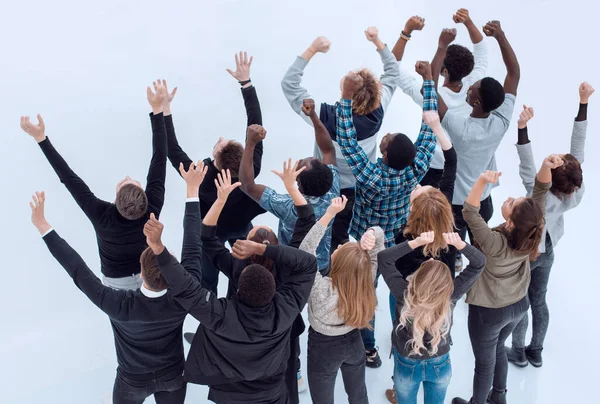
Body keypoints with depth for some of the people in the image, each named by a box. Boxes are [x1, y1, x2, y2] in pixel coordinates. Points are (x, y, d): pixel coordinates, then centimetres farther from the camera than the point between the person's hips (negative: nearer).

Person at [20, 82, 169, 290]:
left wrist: (41, 139, -25)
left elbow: (69, 178, -30)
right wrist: (158, 109, -30)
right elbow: (159, 159, -32)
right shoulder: (152, 210, -34)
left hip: (117, 283, 0)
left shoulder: (102, 216, -36)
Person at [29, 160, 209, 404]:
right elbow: (192, 246, -26)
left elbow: (79, 272, -33)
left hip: (134, 382, -1)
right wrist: (193, 189, -21)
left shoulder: (121, 307, -39)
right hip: (173, 377, 1)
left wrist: (42, 226, -29)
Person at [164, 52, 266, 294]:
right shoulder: (251, 169, -38)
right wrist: (246, 81, -30)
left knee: (207, 283, 17)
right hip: (242, 228, 3)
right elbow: (256, 127, -33)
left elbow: (172, 150, -33)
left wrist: (163, 108, -32)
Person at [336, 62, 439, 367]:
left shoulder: (373, 179, -38)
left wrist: (346, 96, -45)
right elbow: (430, 125, -20)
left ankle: (368, 350, 35)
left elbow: (347, 141, -42)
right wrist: (428, 80, -16)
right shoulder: (417, 169, -28)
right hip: (400, 243, 4)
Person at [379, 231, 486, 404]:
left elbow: (383, 257, -28)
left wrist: (417, 242, -36)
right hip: (440, 366, 2)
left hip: (407, 366, -1)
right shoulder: (451, 295, -30)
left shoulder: (404, 293, -35)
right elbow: (479, 262, -23)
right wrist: (459, 243, -38)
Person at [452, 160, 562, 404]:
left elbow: (469, 213, -43)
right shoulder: (530, 232, -23)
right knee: (497, 349, 32)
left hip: (488, 311, -6)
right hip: (519, 305, 6)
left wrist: (482, 181, -56)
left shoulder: (495, 243, -39)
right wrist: (547, 167, -39)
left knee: (484, 361, 18)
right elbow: (540, 190, -20)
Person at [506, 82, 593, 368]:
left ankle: (519, 352, 33)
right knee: (539, 301, 22)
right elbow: (578, 151, -24)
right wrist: (583, 103, -26)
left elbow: (527, 169, -50)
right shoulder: (577, 193, -23)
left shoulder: (543, 199, -37)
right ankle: (535, 352, 39)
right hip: (546, 253, 6)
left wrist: (522, 128, -61)